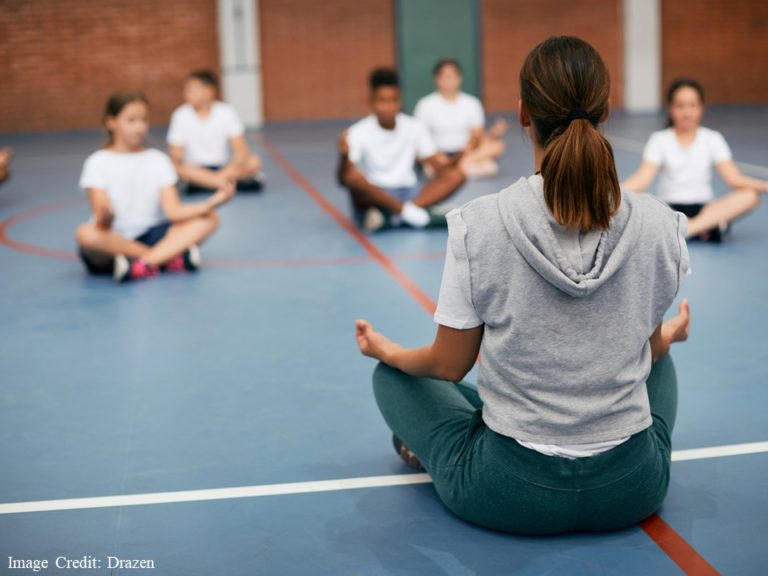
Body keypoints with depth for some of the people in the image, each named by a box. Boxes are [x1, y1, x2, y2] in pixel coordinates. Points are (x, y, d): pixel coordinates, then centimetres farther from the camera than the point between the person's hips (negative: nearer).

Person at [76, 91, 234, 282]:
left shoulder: (158, 160, 6)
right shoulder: (98, 163, -4)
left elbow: (174, 211, -5)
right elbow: (102, 223, -15)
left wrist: (211, 203, -21)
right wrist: (105, 218, -40)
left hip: (148, 236, 3)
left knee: (208, 219, -14)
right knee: (86, 234, -36)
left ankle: (143, 263, -32)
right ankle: (169, 257, -25)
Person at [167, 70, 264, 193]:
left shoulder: (226, 112, -9)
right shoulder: (180, 115, -9)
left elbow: (241, 151, -16)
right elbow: (175, 155, -9)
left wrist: (225, 173, -33)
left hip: (223, 166, 0)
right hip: (197, 169, 0)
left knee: (254, 162, -25)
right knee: (179, 169, -35)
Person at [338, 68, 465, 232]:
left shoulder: (413, 127, 4)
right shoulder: (359, 132, -8)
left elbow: (437, 164, 5)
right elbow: (343, 178, -18)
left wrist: (454, 161, -17)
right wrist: (344, 156, -40)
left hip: (409, 193, 4)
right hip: (374, 197, -4)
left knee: (456, 175, -18)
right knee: (352, 176, -35)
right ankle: (409, 212, -29)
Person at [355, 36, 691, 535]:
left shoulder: (479, 226, -17)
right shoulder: (659, 225, -11)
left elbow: (449, 366, -7)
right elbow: (648, 349, 5)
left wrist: (385, 350, 15)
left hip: (512, 494, -2)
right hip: (632, 491, 2)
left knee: (391, 375, 24)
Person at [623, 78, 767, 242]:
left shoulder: (713, 139, 6)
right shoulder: (659, 140, 2)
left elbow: (734, 178, -4)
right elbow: (642, 179, -10)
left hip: (704, 208, 2)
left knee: (750, 195, -25)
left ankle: (688, 227, -37)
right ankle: (708, 226, -36)